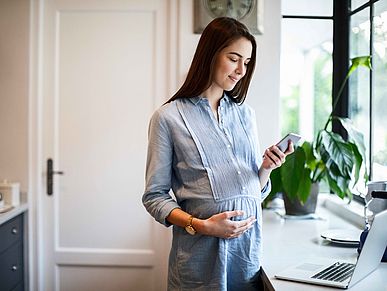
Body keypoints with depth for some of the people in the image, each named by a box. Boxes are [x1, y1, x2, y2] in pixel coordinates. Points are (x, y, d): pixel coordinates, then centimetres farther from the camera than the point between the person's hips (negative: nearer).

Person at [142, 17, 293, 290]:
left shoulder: (245, 114, 11)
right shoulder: (168, 117, -5)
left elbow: (256, 191, 14)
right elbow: (155, 196, -5)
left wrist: (266, 167, -6)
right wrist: (200, 225, -18)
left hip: (250, 247, 5)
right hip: (200, 254, -4)